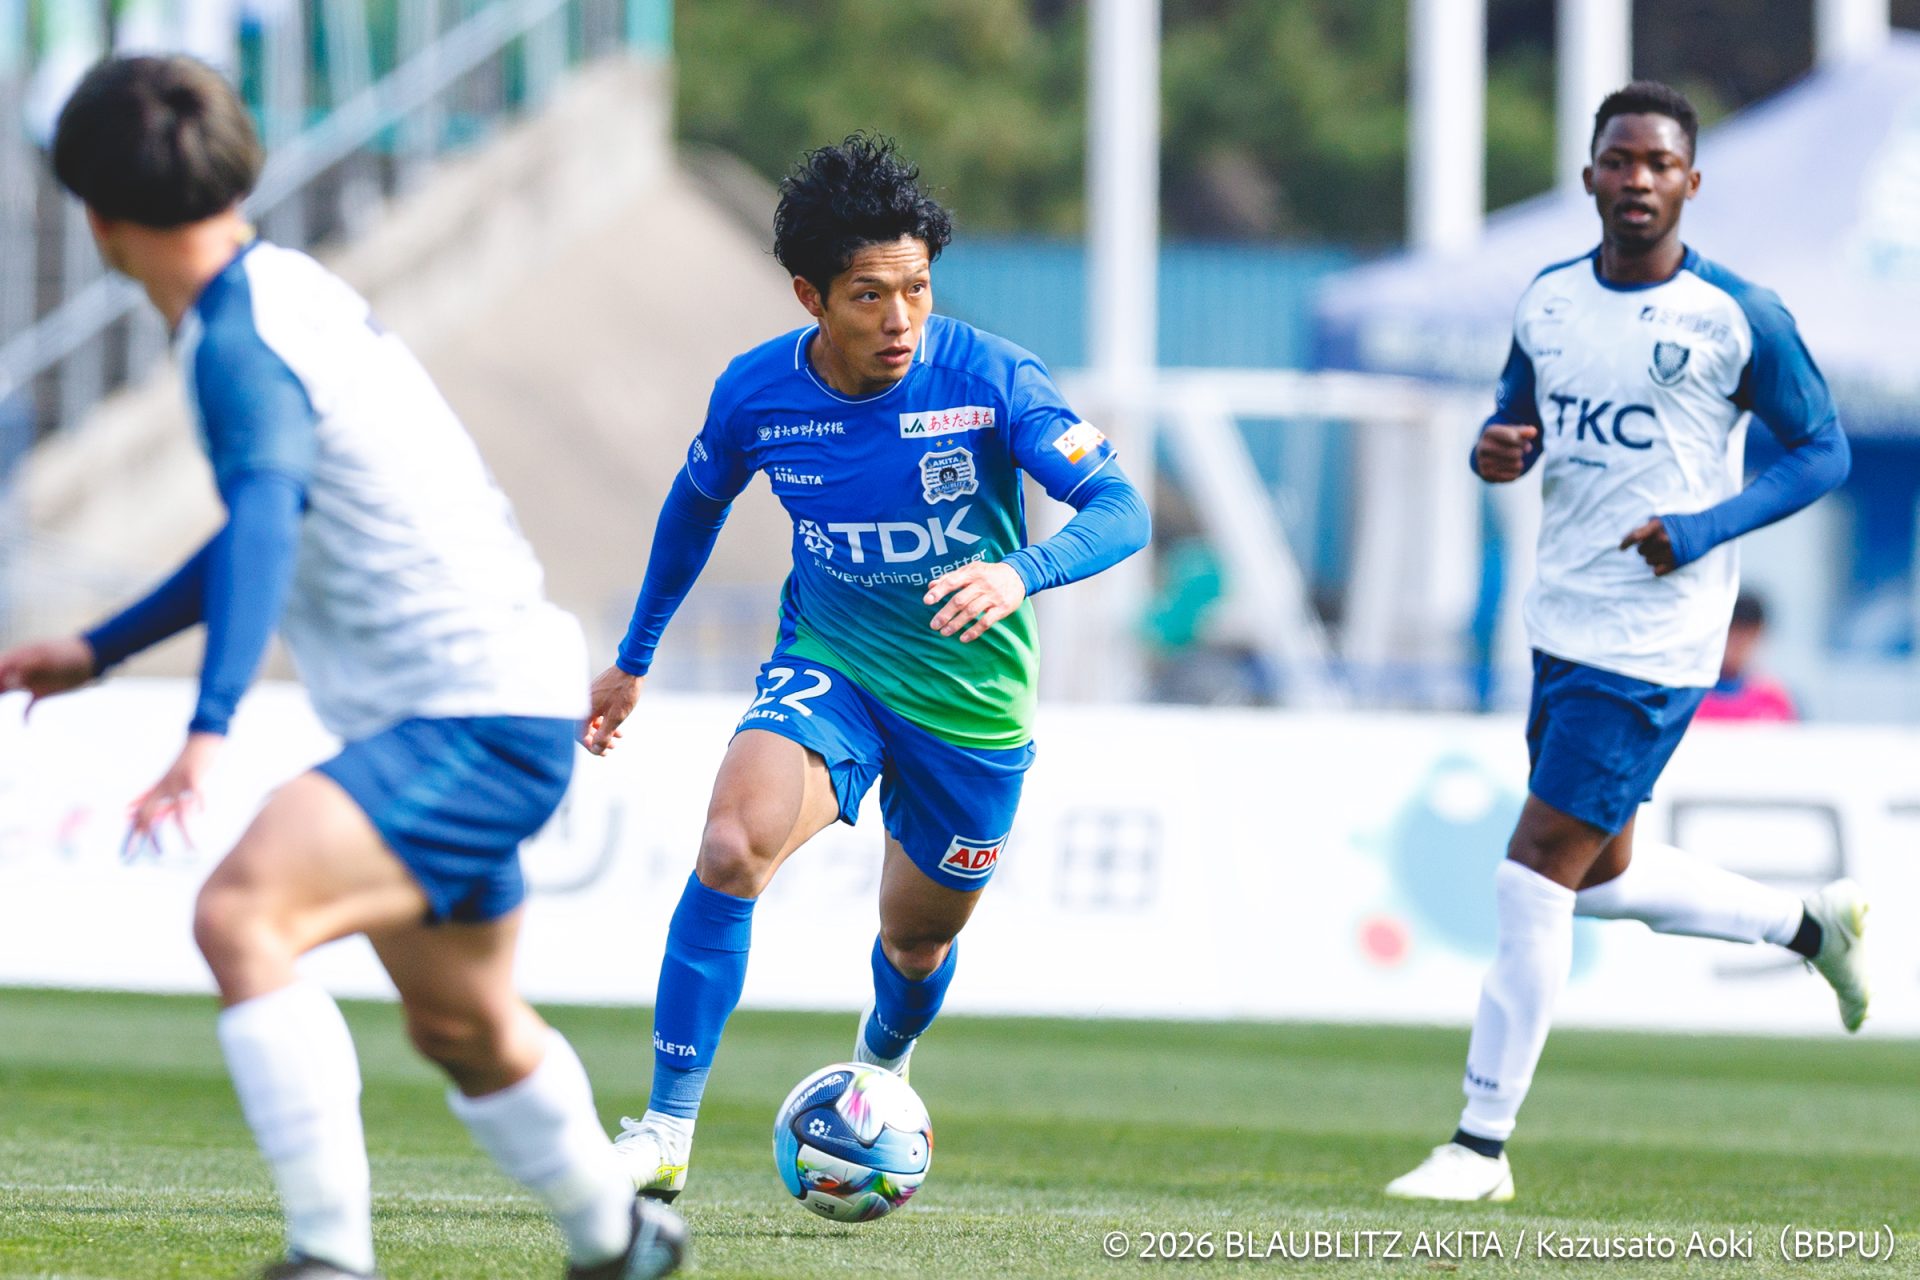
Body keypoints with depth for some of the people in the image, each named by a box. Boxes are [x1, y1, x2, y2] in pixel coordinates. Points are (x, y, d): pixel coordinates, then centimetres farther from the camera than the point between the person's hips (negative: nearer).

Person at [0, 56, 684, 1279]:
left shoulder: (243, 342, -18)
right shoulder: (282, 291, 12)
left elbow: (264, 525, -35)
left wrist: (208, 736, -47)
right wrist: (100, 650, 29)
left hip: (475, 725, -10)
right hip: (473, 713, 10)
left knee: (241, 912, -28)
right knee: (463, 1027, 26)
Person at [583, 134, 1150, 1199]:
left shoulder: (989, 381, -21)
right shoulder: (756, 393, -12)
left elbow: (1121, 510, -25)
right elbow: (696, 504, 9)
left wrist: (1022, 573, -46)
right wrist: (633, 659, 18)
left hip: (970, 697, 0)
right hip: (826, 670, 0)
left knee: (918, 940, 16)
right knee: (732, 845, -27)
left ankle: (879, 1067, 55)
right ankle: (666, 1137, -22)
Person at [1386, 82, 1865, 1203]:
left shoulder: (1737, 316, -9)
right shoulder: (1549, 302, 7)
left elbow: (1824, 450, -3)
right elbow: (1518, 422, 20)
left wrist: (1705, 530, -16)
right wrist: (1496, 452, -5)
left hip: (1656, 643, -7)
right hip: (1565, 627, 7)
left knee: (1535, 878, -9)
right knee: (1603, 878, 16)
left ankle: (1483, 1144, -2)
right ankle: (1813, 924, 38)